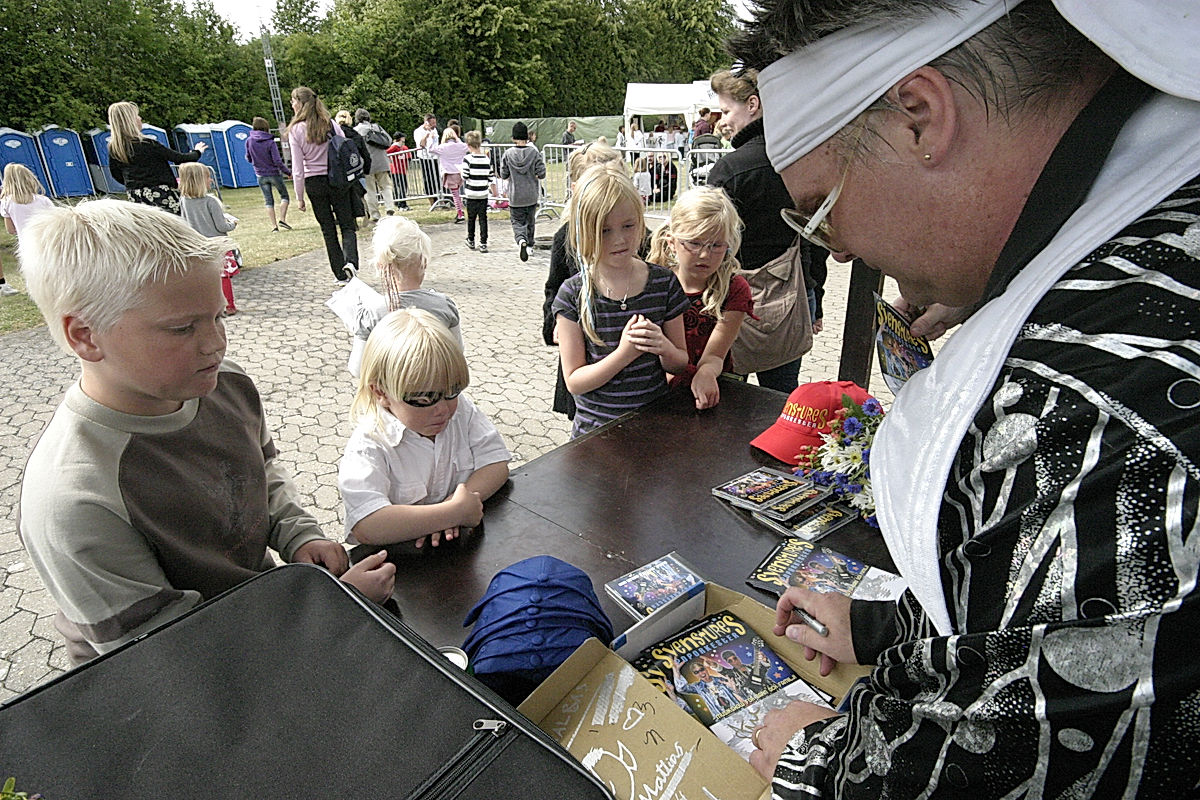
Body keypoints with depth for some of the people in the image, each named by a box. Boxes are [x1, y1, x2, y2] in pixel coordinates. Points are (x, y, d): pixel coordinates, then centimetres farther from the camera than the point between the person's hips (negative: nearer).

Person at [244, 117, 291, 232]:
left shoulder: (249, 141, -4)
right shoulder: (270, 142, -16)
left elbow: (248, 158, 7)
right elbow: (277, 161, -18)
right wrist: (288, 172, -6)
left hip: (261, 176, 4)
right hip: (275, 174, -4)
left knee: (269, 201, 10)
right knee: (284, 196, 14)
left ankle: (274, 226, 5)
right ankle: (282, 219, -1)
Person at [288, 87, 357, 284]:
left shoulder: (296, 130, -6)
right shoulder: (331, 123, 0)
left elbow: (298, 169, -6)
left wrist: (300, 197, 2)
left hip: (314, 184, -1)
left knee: (328, 229, 8)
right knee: (347, 224, 4)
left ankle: (340, 274, 11)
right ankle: (350, 260, -23)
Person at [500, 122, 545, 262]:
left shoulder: (508, 153, -7)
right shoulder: (534, 152, -8)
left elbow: (503, 175, -3)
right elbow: (542, 173, -9)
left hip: (515, 196, -1)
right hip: (531, 195, 1)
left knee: (517, 221, 5)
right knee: (530, 220, 19)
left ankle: (521, 240, -23)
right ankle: (529, 243, 31)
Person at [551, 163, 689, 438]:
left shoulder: (664, 282, 0)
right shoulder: (573, 294, -7)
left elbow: (680, 363, 7)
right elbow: (574, 381, -7)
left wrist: (664, 347, -15)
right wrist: (624, 354, -21)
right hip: (596, 430, -2)